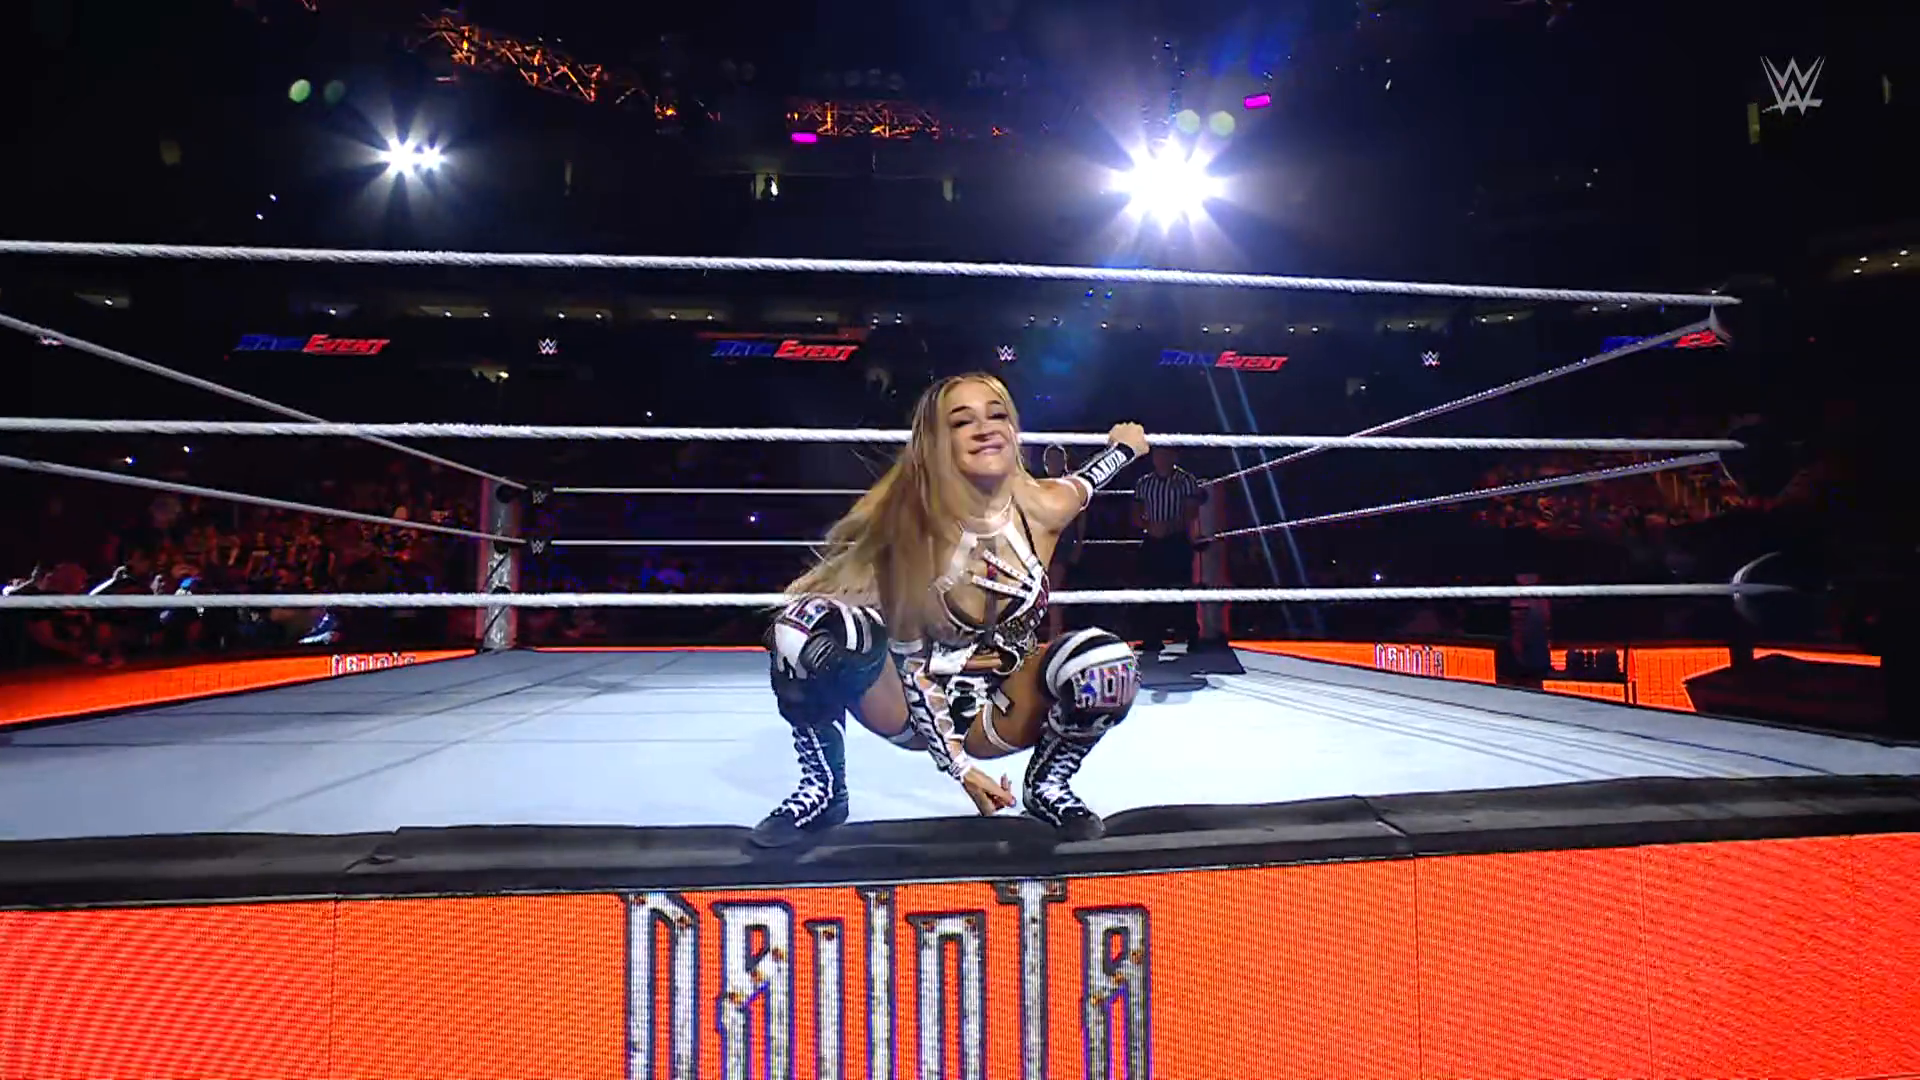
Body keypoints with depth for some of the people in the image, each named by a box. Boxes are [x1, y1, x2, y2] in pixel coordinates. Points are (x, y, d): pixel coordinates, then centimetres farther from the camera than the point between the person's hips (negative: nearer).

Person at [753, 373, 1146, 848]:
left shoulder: (1043, 508, -15)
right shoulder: (909, 526, -22)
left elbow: (1080, 484, 12)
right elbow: (908, 659, -14)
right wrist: (956, 764, -16)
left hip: (1001, 713, 2)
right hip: (918, 708, -1)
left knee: (1106, 659, -27)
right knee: (807, 624, -28)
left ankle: (1048, 785, 2)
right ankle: (822, 791, -4)